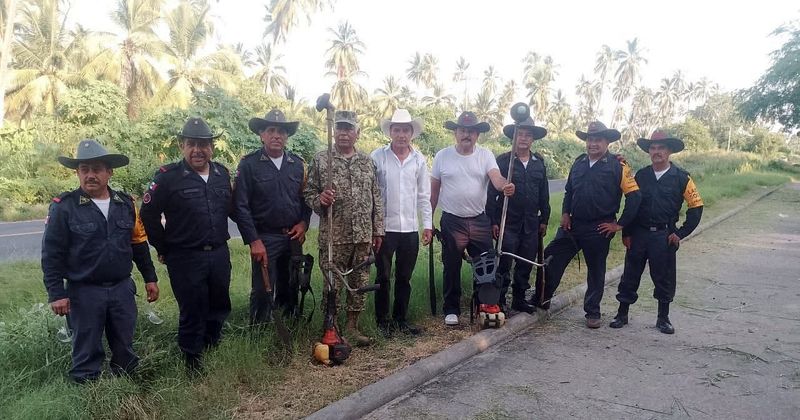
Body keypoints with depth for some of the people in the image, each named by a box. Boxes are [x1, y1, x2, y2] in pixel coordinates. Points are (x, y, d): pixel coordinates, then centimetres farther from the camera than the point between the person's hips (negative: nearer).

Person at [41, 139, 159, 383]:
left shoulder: (126, 203, 3)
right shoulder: (64, 207, -8)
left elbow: (139, 244, 11)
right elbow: (52, 254, -7)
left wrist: (150, 278, 11)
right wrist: (56, 294, -10)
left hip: (122, 288, 3)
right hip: (84, 292, -3)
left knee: (125, 349, 14)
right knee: (87, 352, 9)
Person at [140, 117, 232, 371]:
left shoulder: (222, 173, 4)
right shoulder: (168, 176, -11)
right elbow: (149, 215, -6)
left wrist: (220, 241, 13)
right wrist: (164, 250, -2)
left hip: (220, 254, 5)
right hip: (185, 258, -5)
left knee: (219, 307, 16)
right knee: (192, 311, 6)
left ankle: (212, 348, 38)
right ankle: (192, 360, 25)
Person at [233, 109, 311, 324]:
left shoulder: (297, 163, 7)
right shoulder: (249, 164, -6)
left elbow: (306, 198, 15)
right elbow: (240, 206, -8)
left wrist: (303, 223, -2)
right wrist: (254, 241, -13)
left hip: (293, 237, 4)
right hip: (264, 239, -4)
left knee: (290, 291, 14)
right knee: (262, 294, 0)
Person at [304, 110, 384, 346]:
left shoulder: (367, 162, 10)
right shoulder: (320, 160, 0)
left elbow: (377, 199, 11)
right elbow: (308, 193, 1)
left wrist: (378, 230, 8)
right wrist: (320, 199, -21)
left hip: (363, 236, 4)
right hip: (333, 236, -3)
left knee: (360, 284, 11)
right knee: (333, 285, 3)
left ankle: (352, 327, 26)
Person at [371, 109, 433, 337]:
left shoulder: (419, 160, 7)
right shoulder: (378, 156, -3)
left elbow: (424, 196, 10)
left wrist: (428, 224, 5)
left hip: (410, 228, 3)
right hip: (384, 226, -3)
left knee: (404, 277, 12)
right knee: (383, 277, 6)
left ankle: (401, 319, 25)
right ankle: (382, 320, 19)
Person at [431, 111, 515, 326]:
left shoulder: (485, 155, 1)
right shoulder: (442, 156, 0)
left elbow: (496, 177, -16)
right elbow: (434, 190, 4)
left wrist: (505, 186, -40)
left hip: (480, 221, 1)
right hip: (451, 221, -1)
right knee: (451, 268, 7)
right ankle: (451, 309, 22)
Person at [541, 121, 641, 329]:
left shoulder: (618, 166, -8)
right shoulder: (579, 163, 9)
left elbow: (634, 196, -11)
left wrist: (620, 224, -10)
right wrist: (565, 213, 5)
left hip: (599, 230, -4)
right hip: (573, 225, 5)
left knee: (596, 271, 9)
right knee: (550, 259, 1)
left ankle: (592, 313, 23)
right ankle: (542, 300, 18)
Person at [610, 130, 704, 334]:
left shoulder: (681, 177, -3)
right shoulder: (641, 175, 4)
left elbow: (696, 207, 0)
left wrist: (681, 233, -5)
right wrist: (626, 233, 3)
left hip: (664, 236, -2)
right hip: (638, 234, 2)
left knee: (664, 278, 8)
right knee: (630, 275, 7)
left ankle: (663, 318, 24)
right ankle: (622, 314, 19)